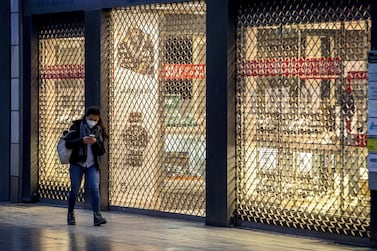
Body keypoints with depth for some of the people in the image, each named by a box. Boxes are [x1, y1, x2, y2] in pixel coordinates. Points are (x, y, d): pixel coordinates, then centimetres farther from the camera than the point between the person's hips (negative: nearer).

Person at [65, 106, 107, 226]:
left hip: (92, 165, 2)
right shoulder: (77, 126, -2)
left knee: (94, 189, -13)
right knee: (74, 190, 3)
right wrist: (82, 140, -25)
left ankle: (97, 216, -18)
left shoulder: (99, 130, 5)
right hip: (77, 163, -2)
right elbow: (68, 143, -10)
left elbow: (101, 152, 3)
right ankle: (70, 215, 22)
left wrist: (96, 142, -17)